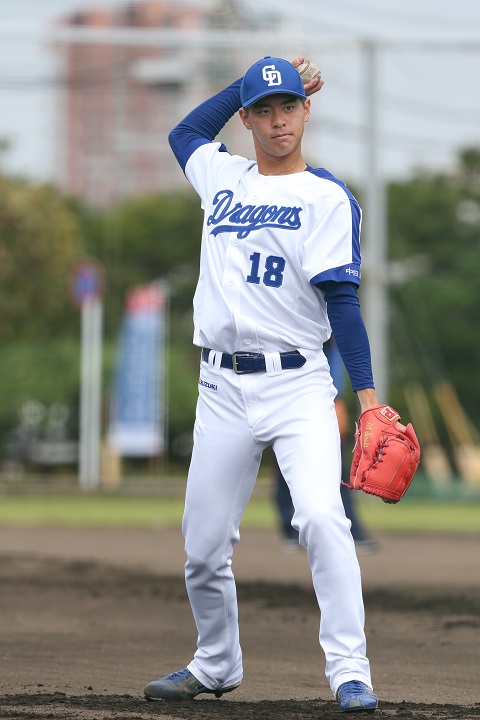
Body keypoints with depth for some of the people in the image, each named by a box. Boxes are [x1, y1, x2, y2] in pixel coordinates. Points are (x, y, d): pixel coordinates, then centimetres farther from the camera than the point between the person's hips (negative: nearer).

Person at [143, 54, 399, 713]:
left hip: (296, 387, -4)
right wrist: (249, 85, 23)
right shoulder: (222, 177, 15)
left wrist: (367, 393, -16)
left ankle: (349, 671, -22)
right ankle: (217, 668, 26)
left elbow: (341, 298, -7)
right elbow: (185, 132, 37)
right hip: (222, 391, 4)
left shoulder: (328, 198, 0)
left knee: (321, 516, -24)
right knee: (203, 549, 5)